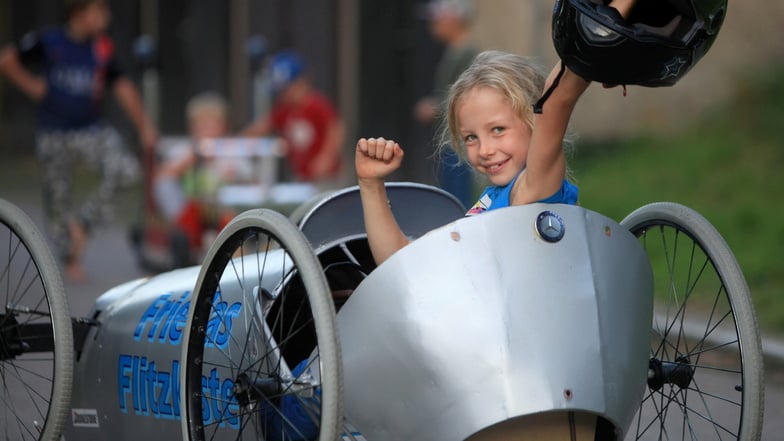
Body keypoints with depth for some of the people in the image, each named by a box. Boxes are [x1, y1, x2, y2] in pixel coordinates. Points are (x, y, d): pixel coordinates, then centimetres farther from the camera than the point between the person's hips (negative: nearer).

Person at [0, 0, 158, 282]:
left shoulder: (103, 48, 0)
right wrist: (32, 86, -4)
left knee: (126, 169, -22)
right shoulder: (48, 42, -7)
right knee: (57, 199, 4)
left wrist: (144, 126, -1)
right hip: (54, 134, -2)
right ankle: (71, 259, 24)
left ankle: (82, 221, -4)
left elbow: (122, 87, 3)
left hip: (91, 129, 2)